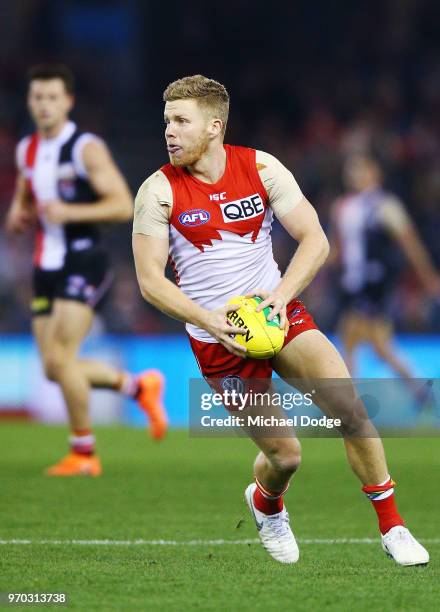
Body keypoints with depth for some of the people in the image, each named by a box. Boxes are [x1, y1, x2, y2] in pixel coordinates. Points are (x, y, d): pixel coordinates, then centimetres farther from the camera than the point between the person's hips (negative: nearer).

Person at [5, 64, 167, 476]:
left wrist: (69, 212, -24)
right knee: (54, 368, 4)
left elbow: (123, 206, -15)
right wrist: (18, 215, 5)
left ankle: (83, 453, -3)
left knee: (59, 357, -17)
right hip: (46, 267, 7)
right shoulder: (26, 151, 12)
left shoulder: (86, 149, -10)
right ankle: (139, 386, 28)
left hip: (82, 261, -7)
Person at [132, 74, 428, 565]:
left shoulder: (261, 169, -4)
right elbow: (150, 280, -10)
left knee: (350, 409, -16)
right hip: (218, 338, -2)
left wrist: (281, 294, -20)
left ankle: (391, 527, -1)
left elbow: (314, 240, -4)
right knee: (284, 455, -4)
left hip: (280, 316, 2)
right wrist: (207, 319, -24)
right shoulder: (159, 192, -9)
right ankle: (265, 504, 34)